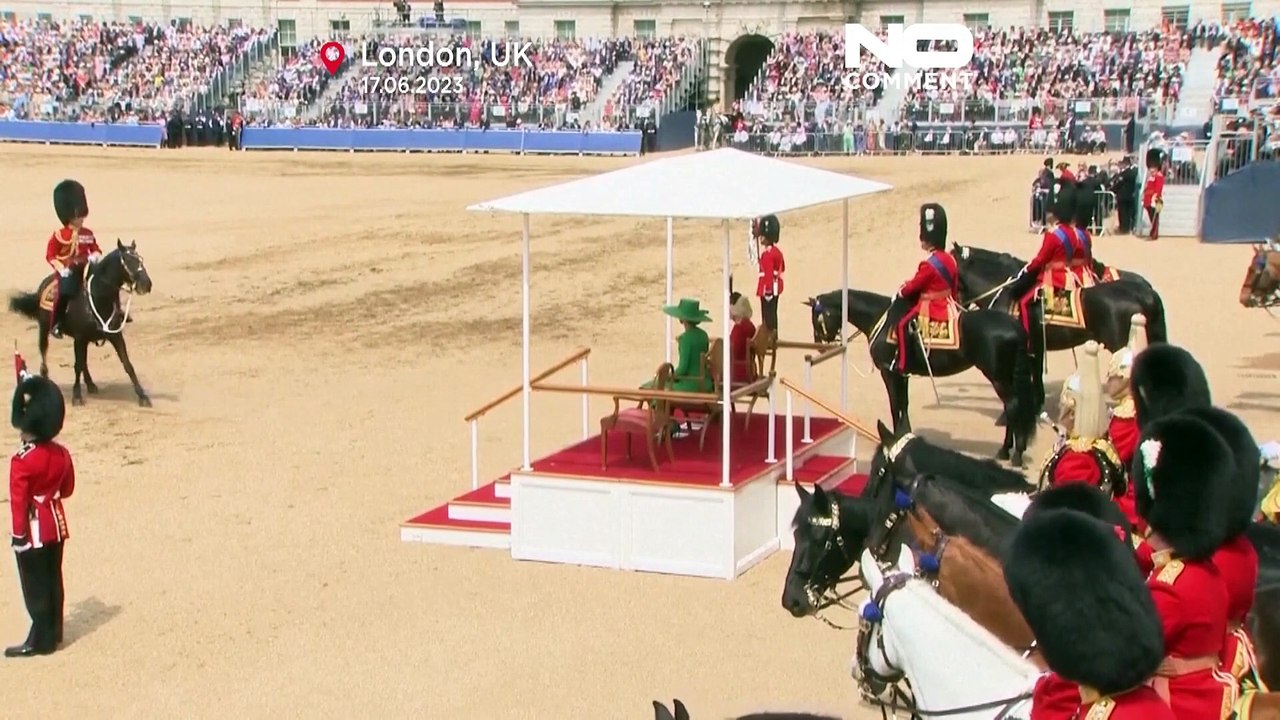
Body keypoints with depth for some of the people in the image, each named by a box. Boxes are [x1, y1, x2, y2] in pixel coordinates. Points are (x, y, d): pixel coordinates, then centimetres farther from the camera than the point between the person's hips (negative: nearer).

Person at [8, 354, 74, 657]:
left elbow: (19, 502, -18)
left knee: (35, 585, 3)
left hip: (34, 530, -7)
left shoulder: (22, 462, -22)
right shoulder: (62, 454, -2)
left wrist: (19, 535, -11)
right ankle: (54, 632, 26)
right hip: (56, 524, 7)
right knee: (53, 579, 16)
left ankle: (40, 640, 9)